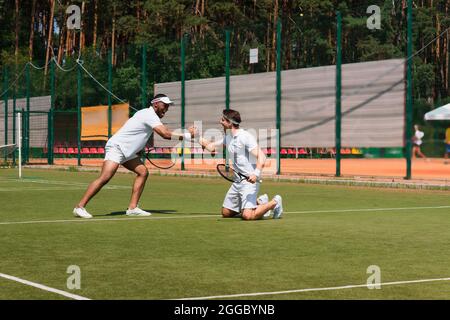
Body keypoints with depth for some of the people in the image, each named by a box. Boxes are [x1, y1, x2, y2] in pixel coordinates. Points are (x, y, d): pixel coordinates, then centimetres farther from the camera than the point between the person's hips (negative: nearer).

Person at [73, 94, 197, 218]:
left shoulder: (151, 115, 15)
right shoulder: (149, 115, -18)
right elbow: (165, 134, -26)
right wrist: (187, 136, -21)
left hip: (128, 151, 11)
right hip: (116, 147, -11)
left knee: (143, 172, 1)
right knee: (105, 178, -20)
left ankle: (132, 208, 0)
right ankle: (80, 207, -19)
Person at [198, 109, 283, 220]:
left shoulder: (245, 137, -16)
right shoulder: (228, 137, 12)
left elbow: (261, 158, -24)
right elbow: (211, 147, 25)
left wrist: (256, 174, -38)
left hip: (250, 181, -9)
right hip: (237, 181, 9)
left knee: (247, 216, -23)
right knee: (226, 213, 11)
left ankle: (274, 202, 2)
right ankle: (259, 202, 22)